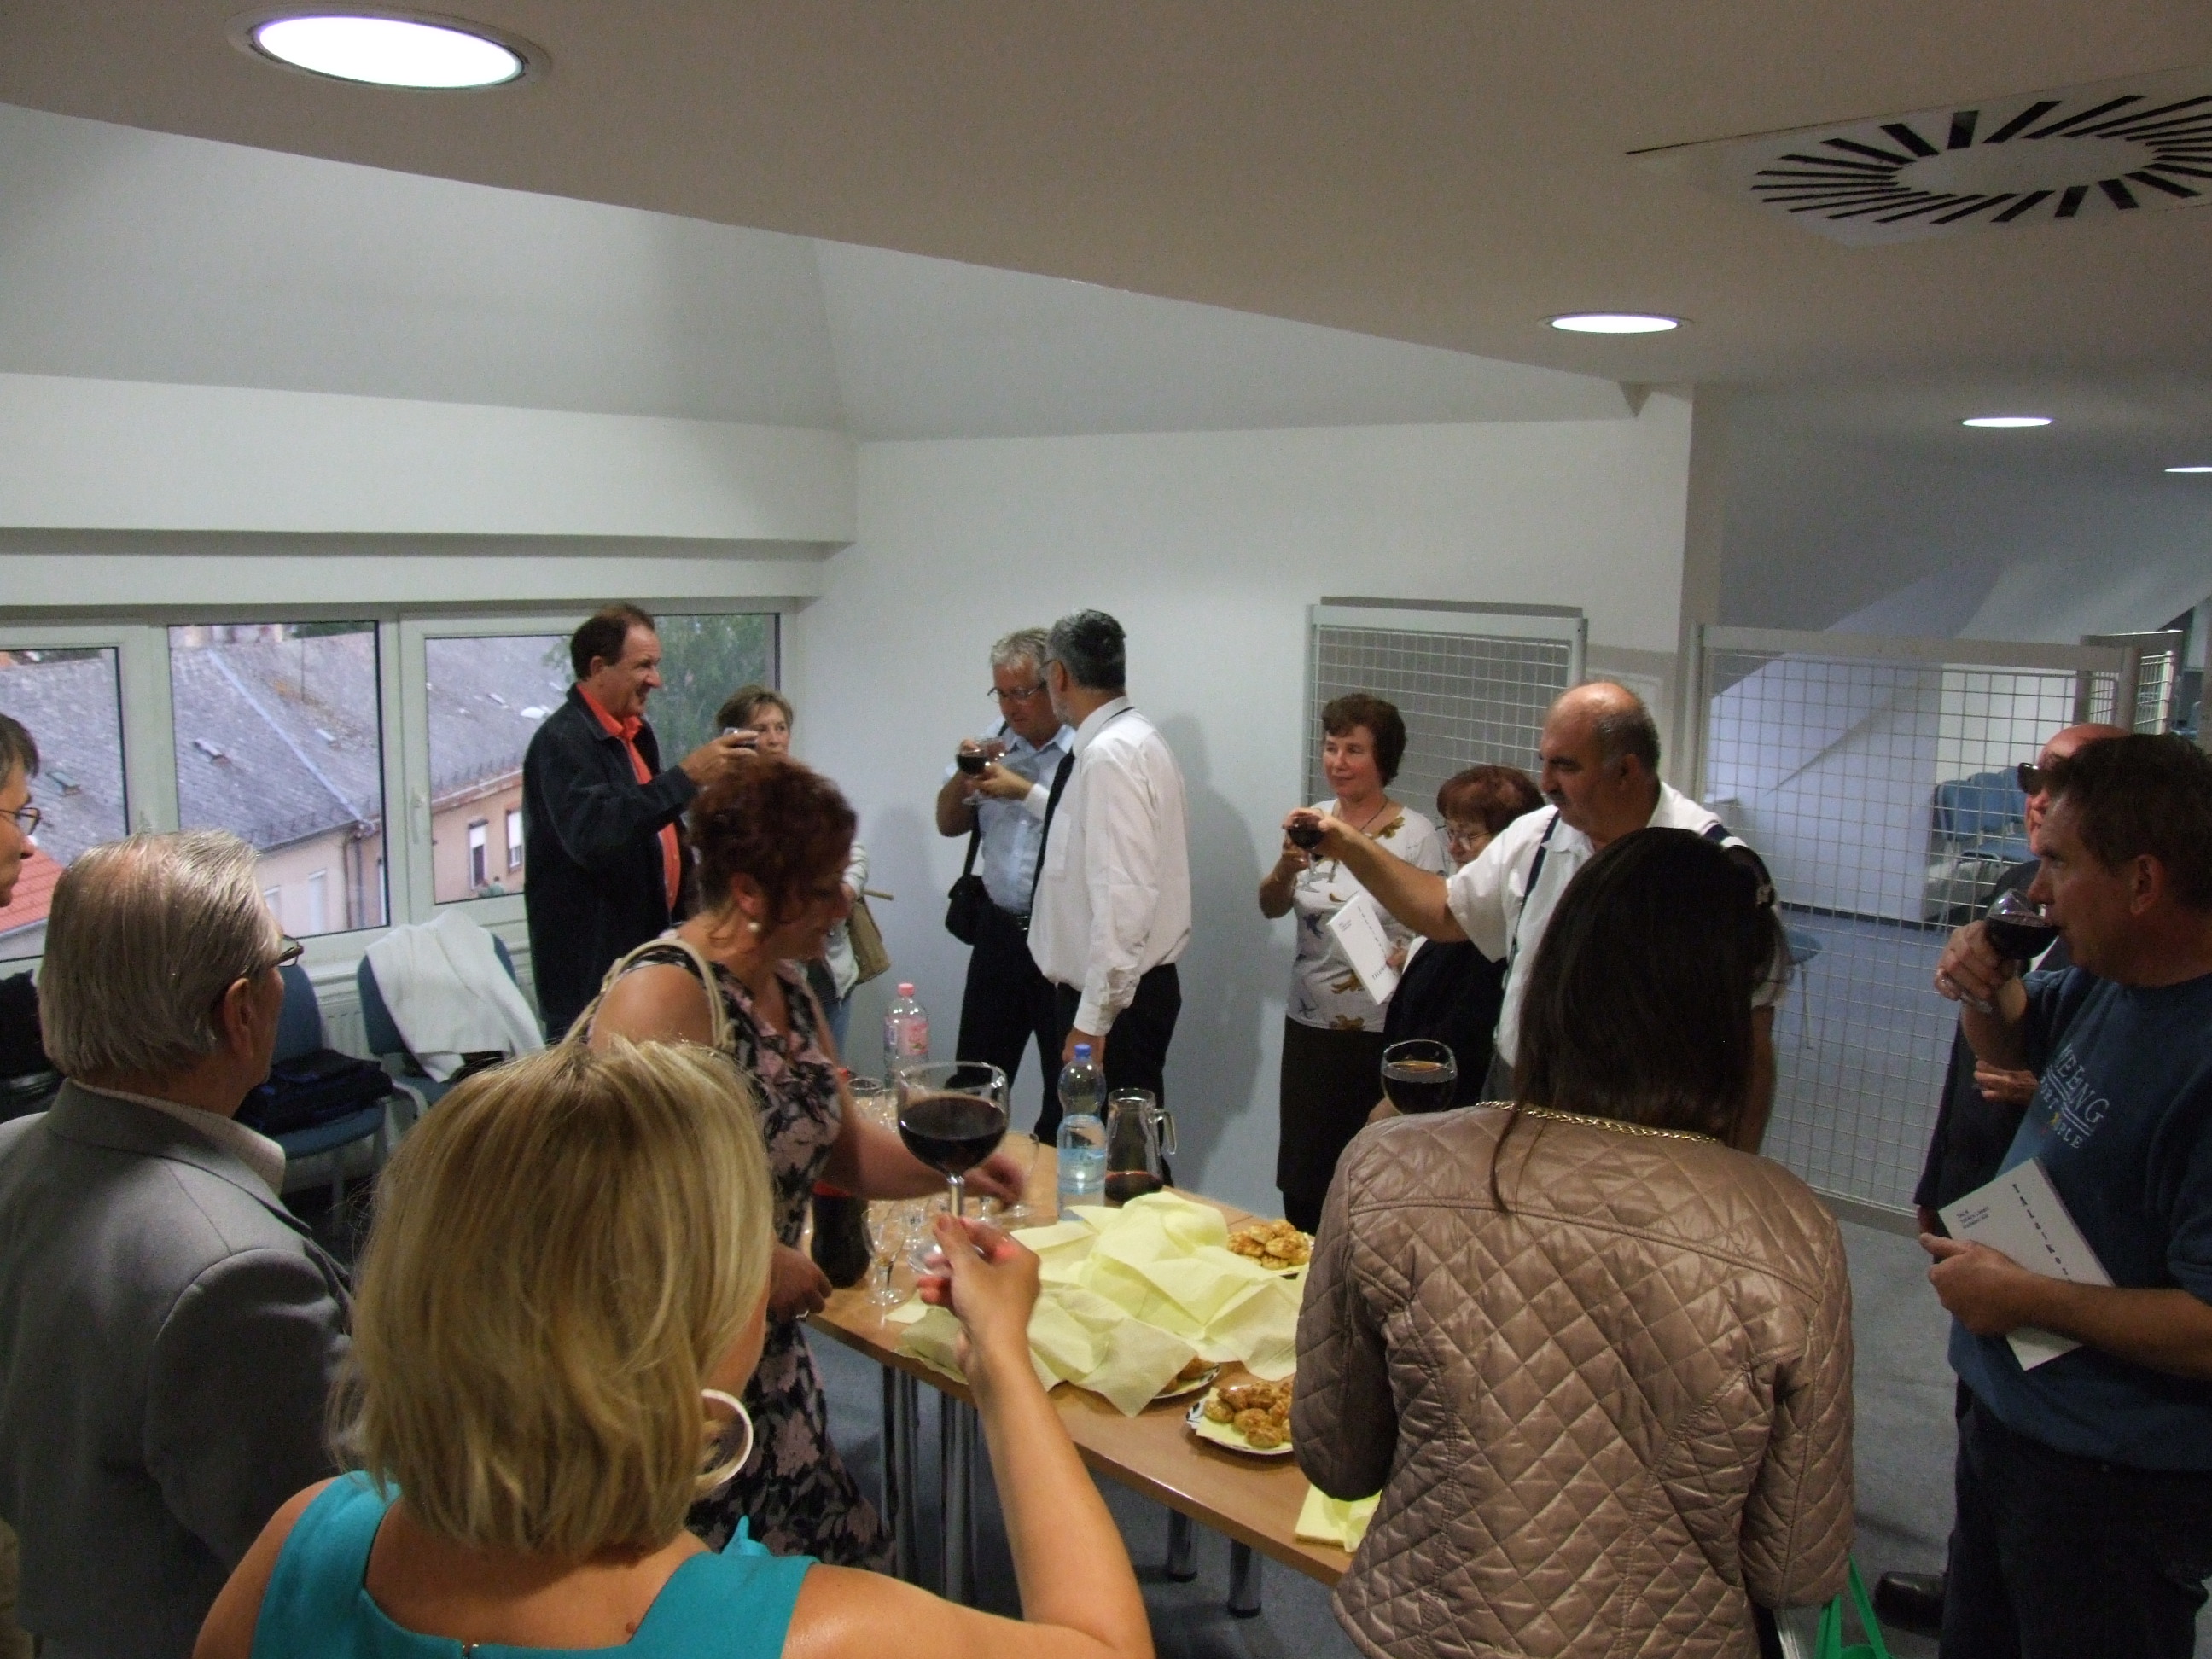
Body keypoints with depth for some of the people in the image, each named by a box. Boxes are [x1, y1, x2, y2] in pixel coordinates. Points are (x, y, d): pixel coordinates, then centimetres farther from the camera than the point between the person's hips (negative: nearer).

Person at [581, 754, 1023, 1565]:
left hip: (767, 1348, 8)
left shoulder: (788, 988, 6)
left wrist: (949, 1169, 0)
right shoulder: (662, 996, -24)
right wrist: (762, 1262, -20)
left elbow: (837, 1145, 15)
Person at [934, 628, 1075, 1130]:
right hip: (999, 929, 6)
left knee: (1068, 1089, 8)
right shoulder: (993, 743, 9)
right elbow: (949, 824, 15)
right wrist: (964, 774, -3)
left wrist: (1026, 792, -17)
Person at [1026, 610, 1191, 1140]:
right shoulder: (1134, 739, 11)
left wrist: (1092, 1021, -24)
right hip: (1129, 990, 10)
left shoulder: (1110, 753, -20)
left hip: (1114, 1001, -10)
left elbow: (1123, 897, -27)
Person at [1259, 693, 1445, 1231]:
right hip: (1309, 1024, 4)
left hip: (1381, 1031, -4)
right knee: (1301, 1175, 12)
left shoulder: (1415, 833, -8)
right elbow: (1271, 908, 1)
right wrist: (1286, 868, -20)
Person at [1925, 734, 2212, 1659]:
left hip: (2113, 1480, -8)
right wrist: (1984, 993, -3)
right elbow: (2016, 1049, 19)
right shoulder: (2109, 983, -2)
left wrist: (2021, 1296, -21)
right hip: (2007, 1411, 8)